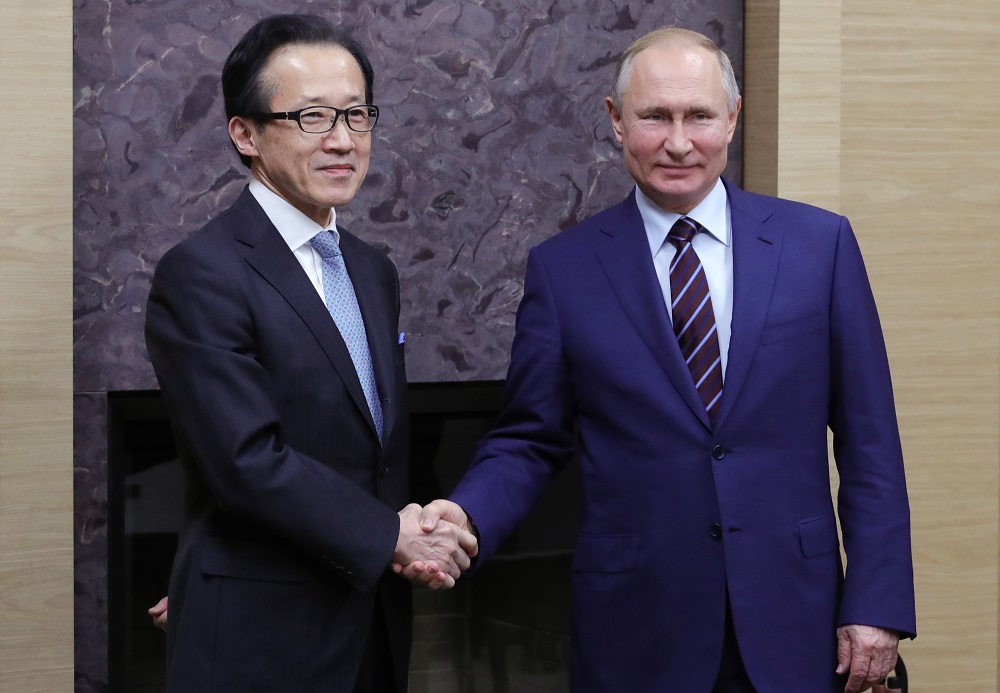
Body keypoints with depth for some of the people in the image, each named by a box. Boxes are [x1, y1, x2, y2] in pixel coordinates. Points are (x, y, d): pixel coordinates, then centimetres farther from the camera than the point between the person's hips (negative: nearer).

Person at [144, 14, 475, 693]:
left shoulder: (374, 273, 13)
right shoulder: (202, 275, -13)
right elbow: (248, 460, -19)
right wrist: (390, 536, -13)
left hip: (375, 626, 7)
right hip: (261, 637, -7)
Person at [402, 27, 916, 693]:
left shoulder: (821, 243, 1)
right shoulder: (562, 269, 1)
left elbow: (868, 440, 1)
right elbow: (528, 441, 4)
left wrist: (876, 604, -3)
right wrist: (464, 515, -16)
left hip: (793, 617, 1)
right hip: (638, 627, 0)